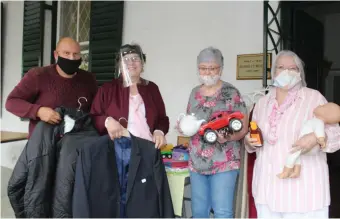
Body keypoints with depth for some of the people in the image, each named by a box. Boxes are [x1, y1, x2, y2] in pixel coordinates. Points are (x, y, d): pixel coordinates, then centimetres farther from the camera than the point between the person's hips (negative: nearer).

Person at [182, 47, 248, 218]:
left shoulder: (231, 93, -6)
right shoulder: (194, 93, 9)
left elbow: (244, 128, -5)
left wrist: (229, 137, -24)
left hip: (224, 163, -5)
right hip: (196, 162, 5)